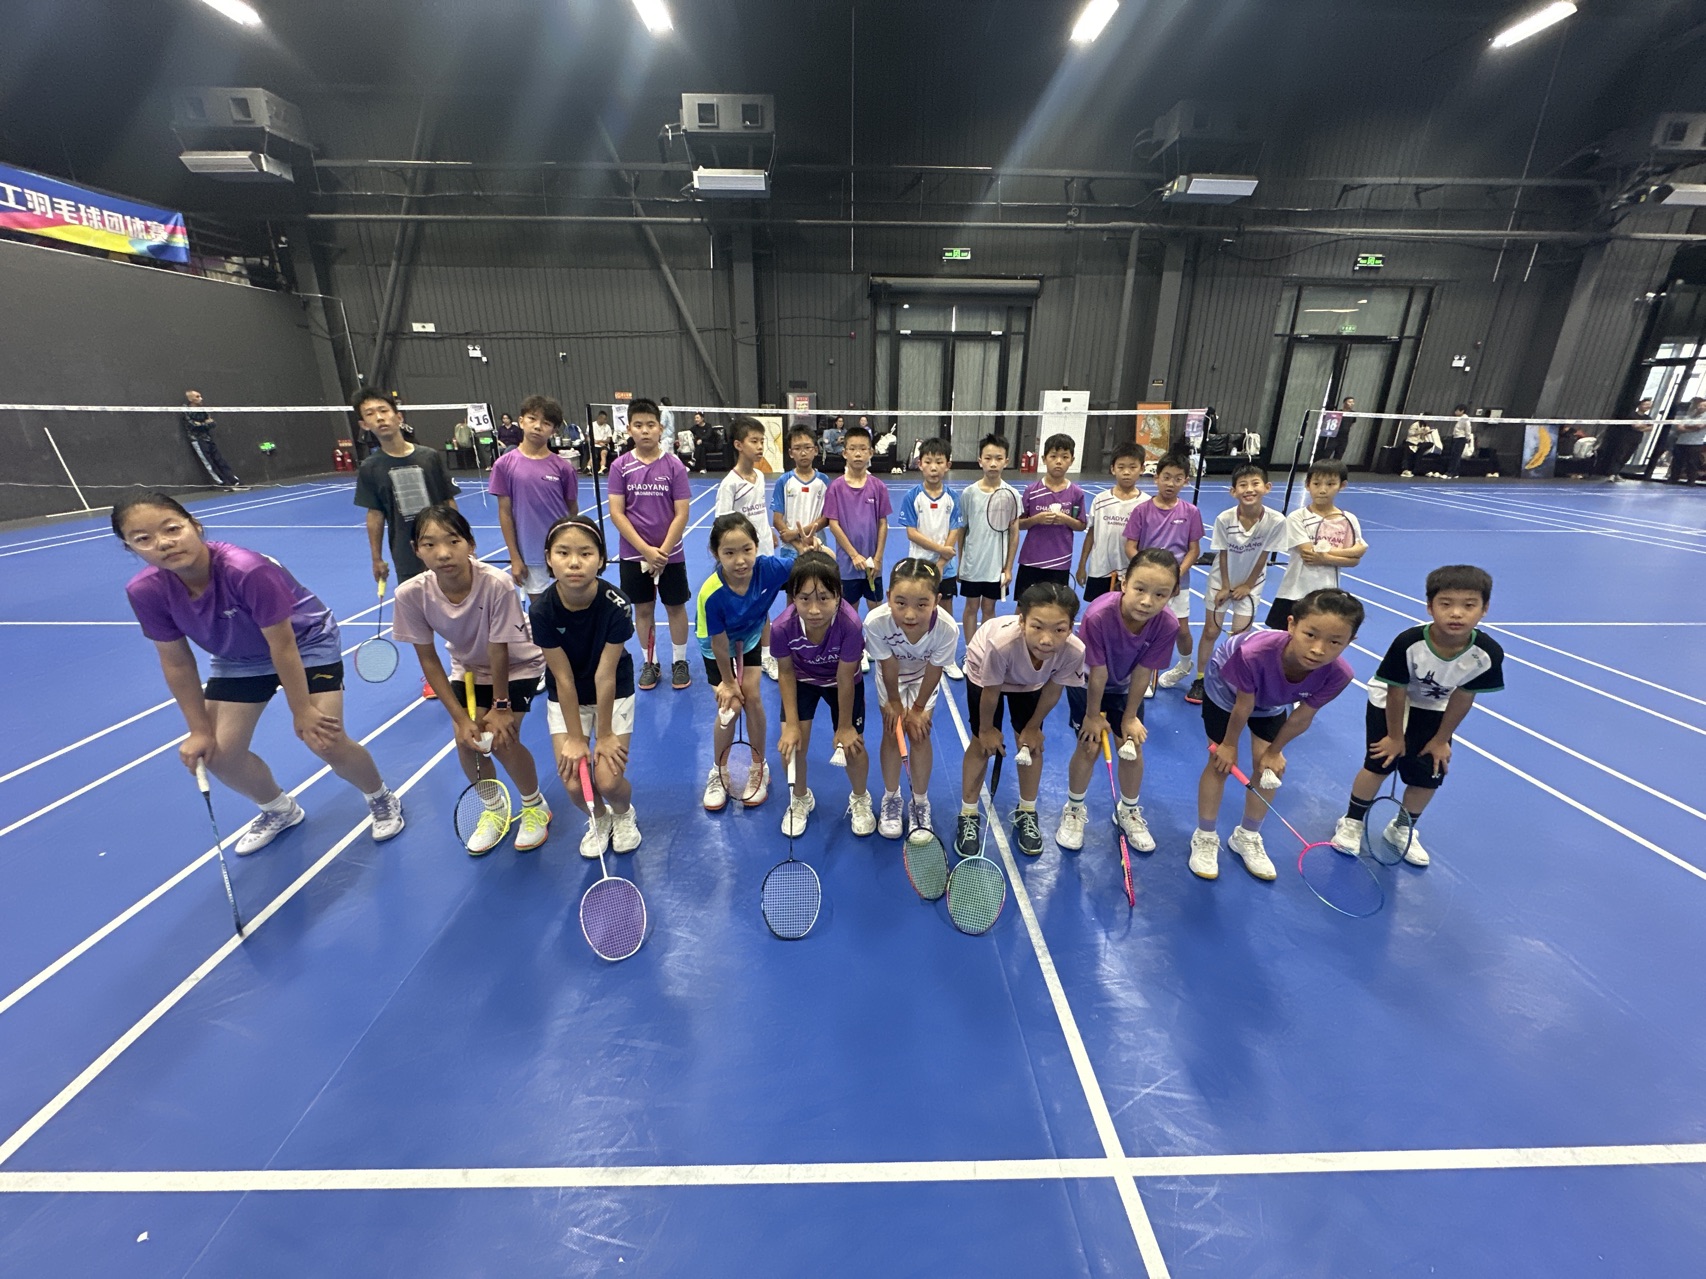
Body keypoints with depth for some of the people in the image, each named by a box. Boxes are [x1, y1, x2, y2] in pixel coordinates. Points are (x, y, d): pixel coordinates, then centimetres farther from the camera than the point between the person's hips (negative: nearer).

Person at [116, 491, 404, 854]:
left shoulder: (247, 569, -37)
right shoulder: (145, 591, -21)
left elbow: (282, 645, -27)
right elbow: (177, 663, -7)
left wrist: (302, 711, -18)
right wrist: (199, 730, -3)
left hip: (305, 641, -5)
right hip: (238, 657, 5)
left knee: (327, 742, -15)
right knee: (220, 754, 1)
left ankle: (382, 798, 15)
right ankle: (280, 809, 31)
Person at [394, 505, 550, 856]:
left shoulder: (497, 584, -36)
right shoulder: (411, 594, -26)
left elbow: (499, 652, -26)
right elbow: (428, 660, -14)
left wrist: (501, 706, -15)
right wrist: (461, 717, -14)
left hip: (517, 666, -3)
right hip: (468, 667, 3)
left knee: (501, 739, -13)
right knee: (467, 740, -8)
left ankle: (535, 806, 16)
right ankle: (493, 809, 23)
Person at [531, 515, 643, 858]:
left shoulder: (616, 605, -28)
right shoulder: (542, 610, -24)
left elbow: (605, 676, -23)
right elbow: (564, 679, -18)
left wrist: (604, 735, -14)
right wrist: (575, 738, -13)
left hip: (614, 694, -1)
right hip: (566, 698, 2)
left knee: (608, 780, -12)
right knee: (573, 783, -9)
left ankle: (623, 814, 26)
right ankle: (598, 820, 27)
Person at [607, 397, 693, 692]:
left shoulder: (674, 465, -6)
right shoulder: (620, 466, -3)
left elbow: (681, 514, -8)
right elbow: (616, 513, -7)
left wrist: (662, 552, -13)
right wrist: (646, 549, -15)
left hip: (670, 554, -1)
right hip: (633, 554, 1)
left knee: (676, 607, 8)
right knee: (643, 609, 11)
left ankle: (679, 661, 24)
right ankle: (649, 662, 26)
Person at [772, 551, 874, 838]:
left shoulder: (850, 625, -41)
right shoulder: (782, 627, -36)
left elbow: (845, 680, -27)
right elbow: (786, 673, -16)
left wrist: (845, 726, -13)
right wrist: (791, 724, -14)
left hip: (842, 682, -1)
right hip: (803, 680, 1)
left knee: (853, 746, -1)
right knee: (791, 745, -4)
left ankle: (860, 800, 33)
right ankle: (800, 799, 29)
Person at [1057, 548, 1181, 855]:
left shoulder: (1167, 626, -31)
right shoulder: (1098, 616, -41)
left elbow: (1141, 674, -19)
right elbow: (1097, 673, -28)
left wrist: (1130, 716, -8)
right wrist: (1093, 714, -15)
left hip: (1125, 687, 3)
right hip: (1087, 683, -3)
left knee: (1132, 747, 5)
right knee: (1090, 746, -3)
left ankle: (1128, 811, 32)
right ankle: (1074, 810, 22)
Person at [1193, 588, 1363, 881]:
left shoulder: (1338, 675, -36)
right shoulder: (1254, 653, -48)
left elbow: (1301, 717, -17)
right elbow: (1244, 705, -29)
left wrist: (1274, 751, -2)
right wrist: (1229, 744, -11)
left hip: (1272, 700, 4)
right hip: (1227, 689, -3)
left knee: (1269, 769, 8)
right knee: (1221, 763, 1)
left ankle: (1247, 837, 32)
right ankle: (1205, 837, 20)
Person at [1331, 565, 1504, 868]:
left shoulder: (1488, 655, -29)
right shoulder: (1408, 643, -37)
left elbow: (1462, 698, -13)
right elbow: (1396, 692, -24)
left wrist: (1441, 739, -3)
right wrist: (1395, 736, -12)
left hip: (1434, 709, 3)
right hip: (1390, 701, -3)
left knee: (1430, 776, 6)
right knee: (1380, 763, -3)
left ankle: (1401, 829, 30)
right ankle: (1352, 821, 18)